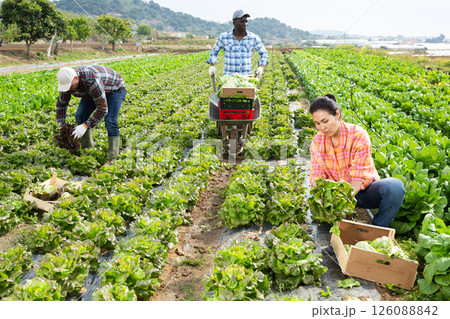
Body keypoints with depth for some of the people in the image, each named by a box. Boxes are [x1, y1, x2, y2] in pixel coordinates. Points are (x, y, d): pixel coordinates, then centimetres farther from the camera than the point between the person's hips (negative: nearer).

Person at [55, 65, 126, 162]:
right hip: (94, 92, 8)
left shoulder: (92, 81, -44)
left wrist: (85, 126, -42)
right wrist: (61, 125, -9)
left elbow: (102, 109, -43)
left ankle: (112, 159, -18)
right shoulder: (68, 81, -20)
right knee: (80, 116, -5)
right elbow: (61, 103, -3)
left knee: (110, 123, -24)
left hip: (115, 89, -7)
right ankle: (87, 149, 12)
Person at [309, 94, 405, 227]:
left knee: (395, 186, -31)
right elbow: (316, 175, -6)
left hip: (362, 190, -2)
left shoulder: (358, 135, -18)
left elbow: (359, 178, -22)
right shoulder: (317, 142, -3)